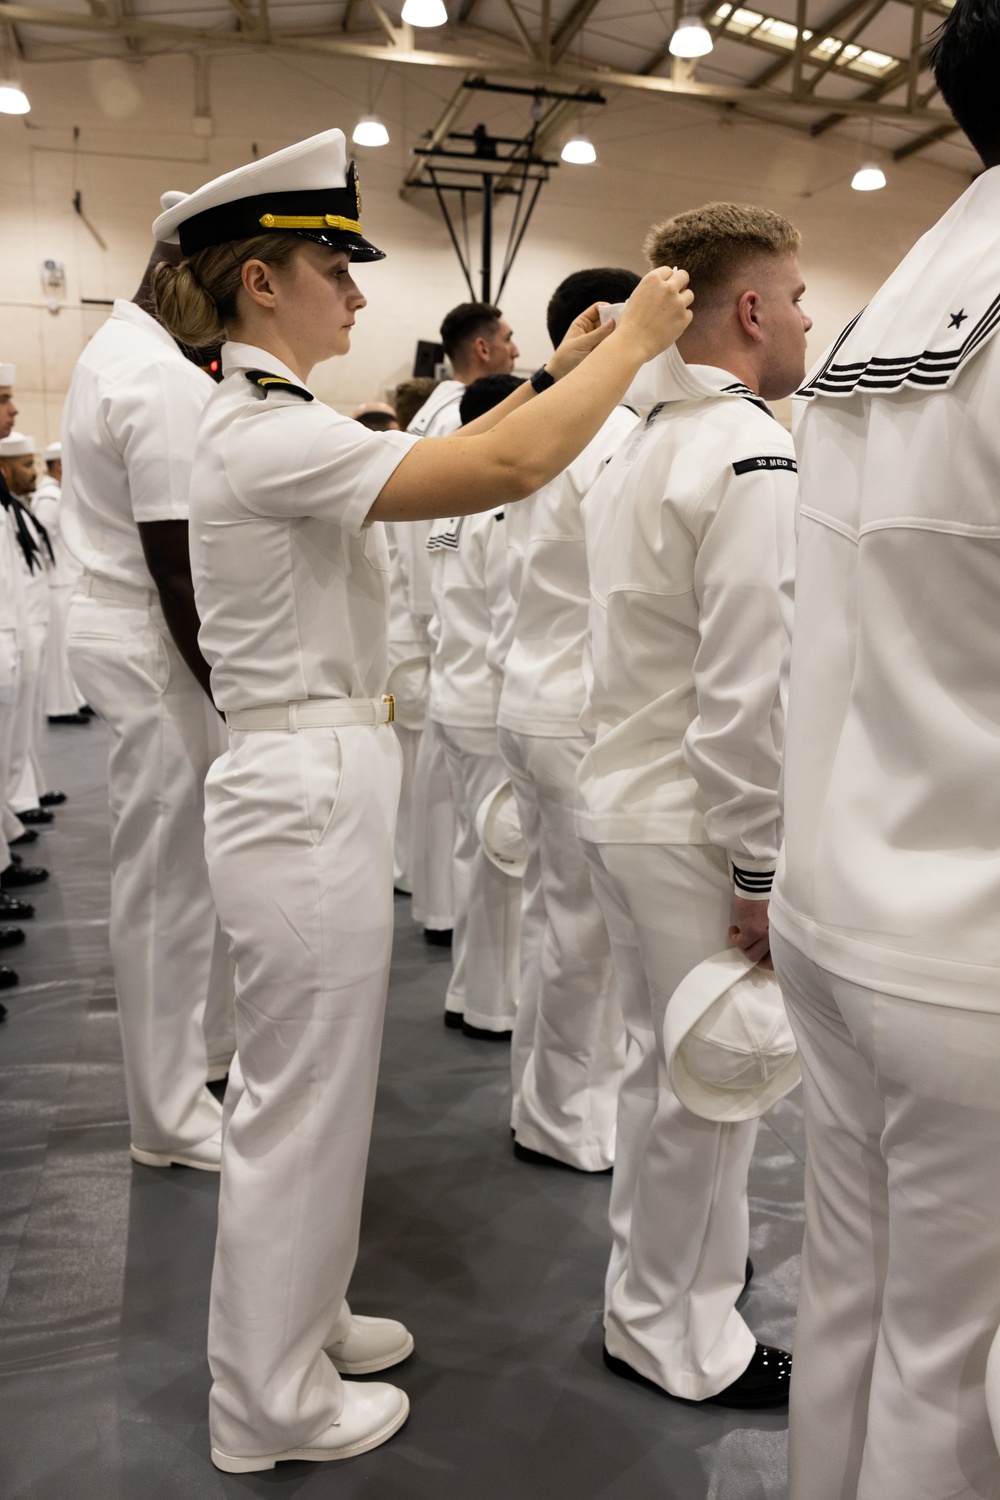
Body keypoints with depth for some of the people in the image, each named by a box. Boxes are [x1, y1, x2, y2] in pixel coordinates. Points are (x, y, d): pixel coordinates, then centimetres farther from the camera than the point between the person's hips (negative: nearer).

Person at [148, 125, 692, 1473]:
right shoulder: (267, 434, -19)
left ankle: (300, 1319, 43)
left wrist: (556, 368, 13)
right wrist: (635, 339, -13)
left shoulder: (264, 421, 13)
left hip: (313, 782, 10)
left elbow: (444, 454, 19)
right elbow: (509, 467, -28)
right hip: (310, 793, -10)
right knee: (301, 1102, 6)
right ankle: (271, 1406, 28)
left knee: (307, 1090, 22)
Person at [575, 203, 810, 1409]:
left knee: (663, 1067, 22)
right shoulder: (751, 457, -18)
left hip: (620, 799, 9)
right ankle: (672, 1333, 27)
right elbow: (749, 689, -23)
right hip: (694, 825, -9)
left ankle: (659, 1280, 42)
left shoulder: (637, 449, 12)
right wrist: (763, 872, -17)